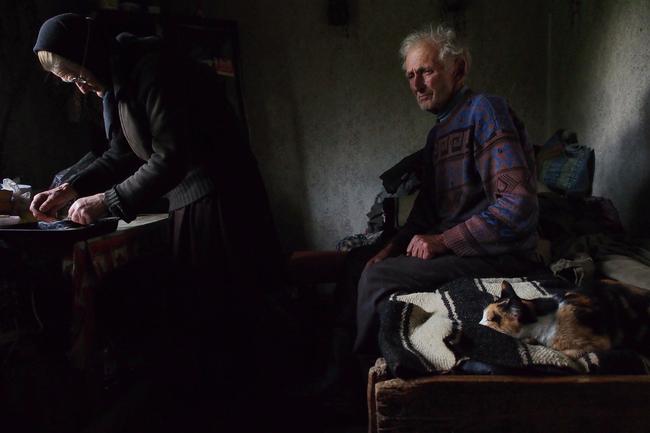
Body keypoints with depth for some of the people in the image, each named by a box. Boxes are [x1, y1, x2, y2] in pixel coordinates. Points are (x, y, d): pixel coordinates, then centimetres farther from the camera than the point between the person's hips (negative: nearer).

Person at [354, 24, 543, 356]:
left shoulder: (484, 110, -13)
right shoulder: (438, 133, 17)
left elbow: (518, 205, -23)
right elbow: (426, 209, 21)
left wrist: (443, 241, -17)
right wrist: (395, 246, 3)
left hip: (498, 256, -9)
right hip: (453, 249, 9)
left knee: (376, 277, -20)